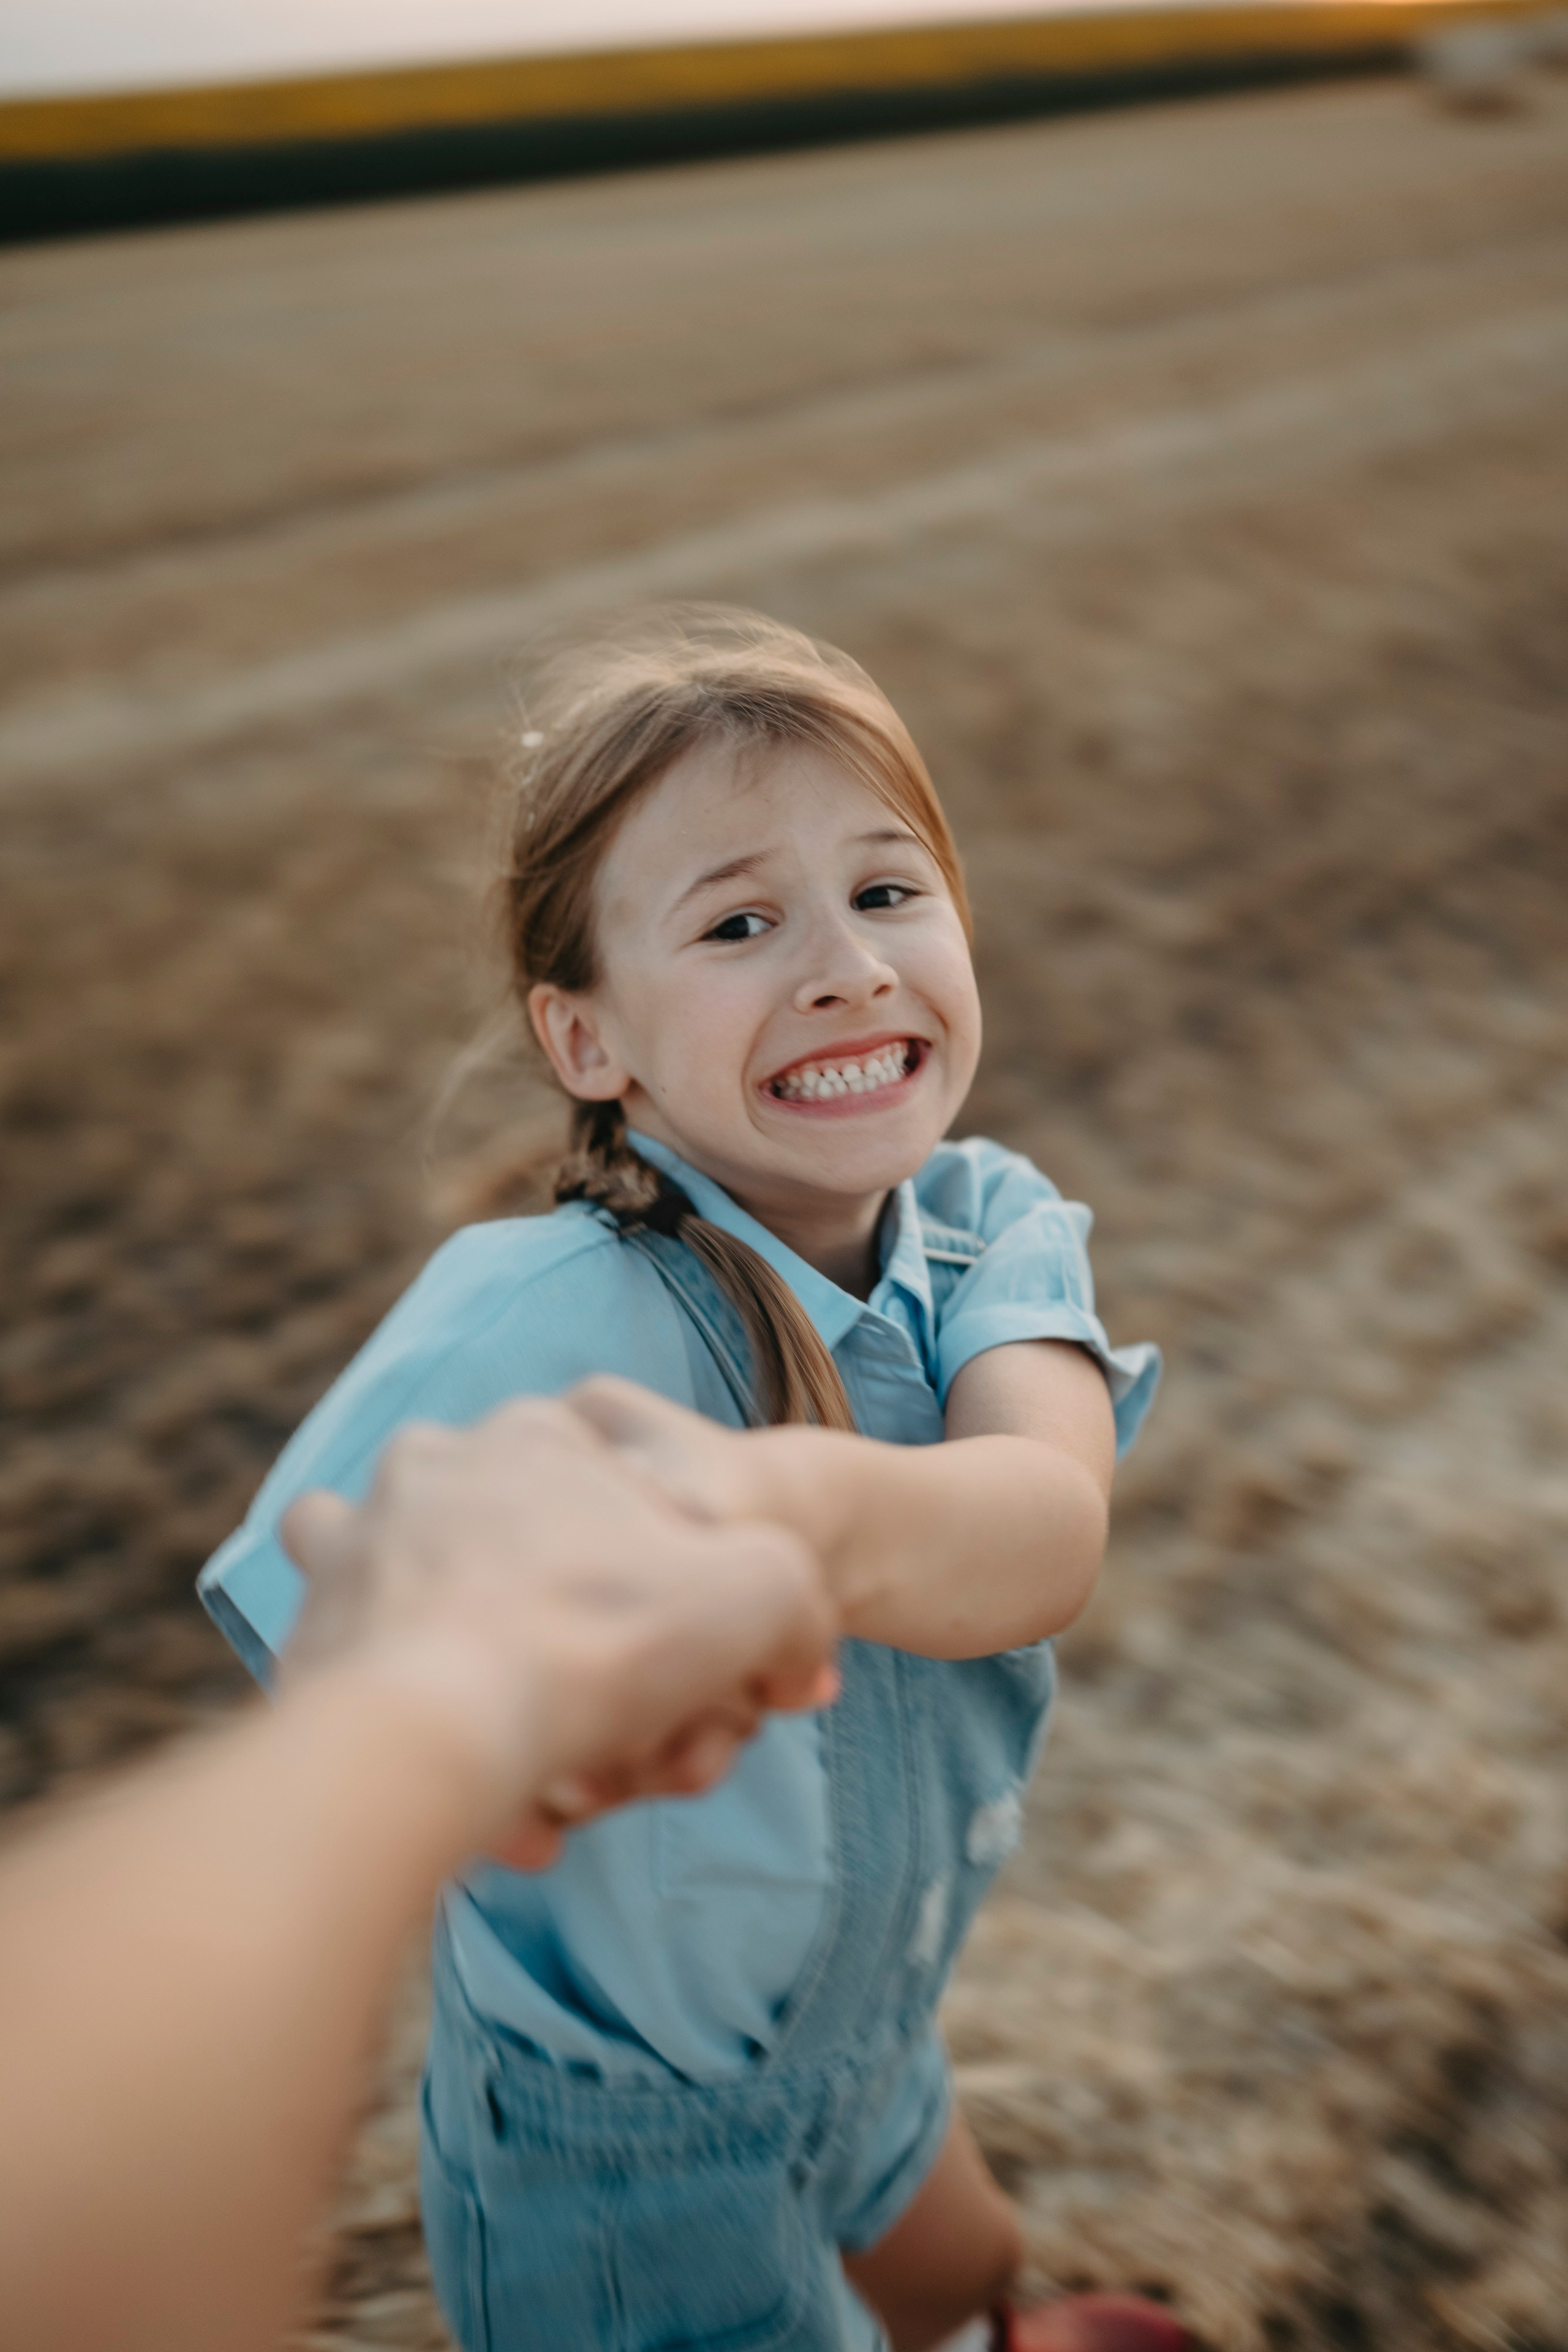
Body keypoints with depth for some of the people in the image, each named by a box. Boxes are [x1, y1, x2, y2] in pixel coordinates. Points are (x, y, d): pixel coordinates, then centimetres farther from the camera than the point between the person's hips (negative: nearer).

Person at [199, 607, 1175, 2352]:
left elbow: (1051, 1529, -39)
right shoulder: (549, 1323, -33)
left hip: (865, 2028, 5)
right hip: (627, 2156, -5)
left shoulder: (988, 1229, -18)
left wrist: (802, 1500, -60)